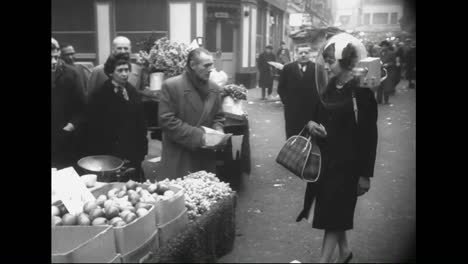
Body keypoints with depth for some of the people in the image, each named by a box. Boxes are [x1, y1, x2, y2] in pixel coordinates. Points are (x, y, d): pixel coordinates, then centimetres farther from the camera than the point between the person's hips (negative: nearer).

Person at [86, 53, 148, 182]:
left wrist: (142, 149, 4)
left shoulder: (133, 92, 10)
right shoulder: (100, 95, -6)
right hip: (111, 157, -5)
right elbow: (95, 128, -8)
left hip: (134, 156, 5)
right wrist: (98, 156, -11)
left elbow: (140, 123, 10)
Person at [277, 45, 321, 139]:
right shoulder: (288, 68, 6)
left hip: (311, 111, -1)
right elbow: (281, 88, 9)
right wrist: (286, 101, 0)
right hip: (292, 111, 1)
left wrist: (316, 102, -6)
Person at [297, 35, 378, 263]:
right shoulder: (329, 86, 5)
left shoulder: (361, 91, -15)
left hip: (346, 160, -7)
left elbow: (369, 134, -14)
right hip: (325, 155, 7)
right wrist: (311, 123, -6)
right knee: (331, 209, 16)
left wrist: (365, 174, -14)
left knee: (334, 211, -2)